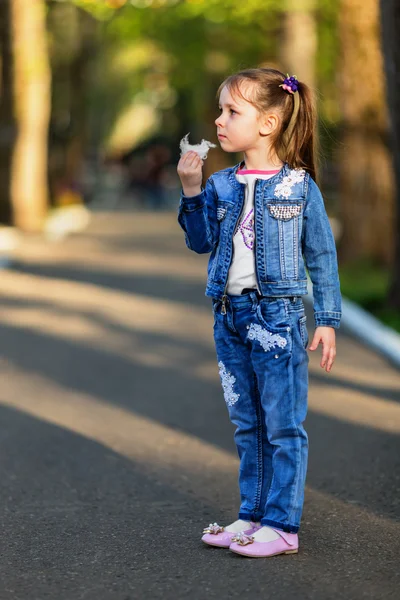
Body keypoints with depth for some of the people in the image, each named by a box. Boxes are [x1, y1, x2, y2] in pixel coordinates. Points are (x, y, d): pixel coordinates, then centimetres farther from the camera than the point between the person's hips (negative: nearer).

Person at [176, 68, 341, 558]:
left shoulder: (298, 185, -5)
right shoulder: (221, 185, 7)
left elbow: (322, 256, -1)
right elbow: (201, 242, 5)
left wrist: (327, 320, -2)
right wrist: (192, 192, -5)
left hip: (277, 315, -5)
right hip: (230, 316, 5)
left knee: (283, 426, -1)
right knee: (247, 425, 14)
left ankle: (282, 525, 5)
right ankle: (252, 514, 24)